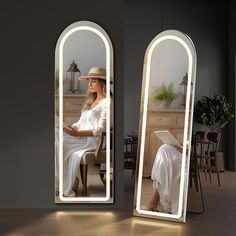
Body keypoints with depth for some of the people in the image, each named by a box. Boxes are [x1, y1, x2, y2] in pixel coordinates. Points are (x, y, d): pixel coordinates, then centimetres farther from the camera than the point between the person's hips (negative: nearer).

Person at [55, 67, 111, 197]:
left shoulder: (107, 102, -2)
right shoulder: (91, 101, 26)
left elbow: (100, 129, -12)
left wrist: (77, 133, -20)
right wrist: (69, 128, 1)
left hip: (91, 140, -8)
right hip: (80, 136, 8)